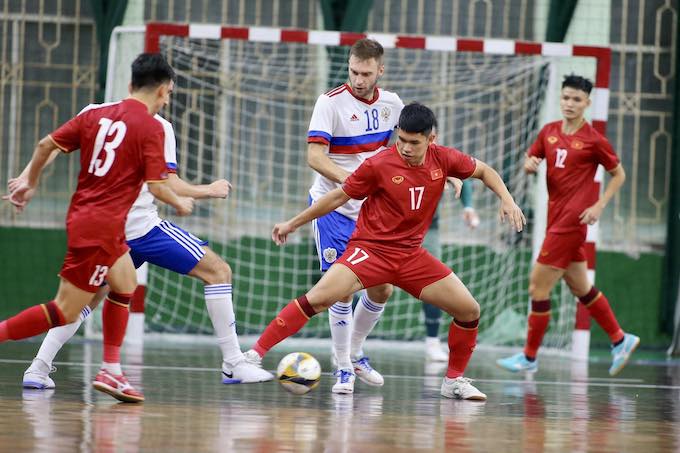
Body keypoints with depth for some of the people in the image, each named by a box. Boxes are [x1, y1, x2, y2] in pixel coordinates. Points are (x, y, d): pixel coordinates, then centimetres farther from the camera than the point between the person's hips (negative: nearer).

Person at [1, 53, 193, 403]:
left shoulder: (96, 114, 8)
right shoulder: (151, 128, -10)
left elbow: (46, 144, 7)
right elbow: (156, 186, -12)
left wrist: (30, 182, 21)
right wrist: (180, 204, 8)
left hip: (80, 214, 8)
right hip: (102, 226, -8)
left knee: (126, 284, 23)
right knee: (65, 312, -4)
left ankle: (111, 371, 21)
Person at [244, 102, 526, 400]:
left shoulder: (443, 159, -4)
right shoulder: (379, 165, -14)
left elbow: (483, 171, 14)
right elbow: (339, 197, -2)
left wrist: (506, 200, -1)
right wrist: (294, 223, 3)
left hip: (411, 255, 4)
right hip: (369, 249, -4)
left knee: (469, 310, -2)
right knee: (318, 298, -25)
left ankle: (454, 381, 18)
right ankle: (256, 354, -20)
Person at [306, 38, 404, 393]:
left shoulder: (390, 103, 1)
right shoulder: (331, 102, -15)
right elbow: (315, 156, -23)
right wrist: (350, 179, -39)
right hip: (333, 208, -5)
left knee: (381, 290, 5)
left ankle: (355, 353, 28)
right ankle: (343, 369, 3)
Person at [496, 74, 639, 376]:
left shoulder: (593, 140, -8)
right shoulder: (549, 132, 8)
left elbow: (618, 174, 1)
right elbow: (530, 161, 18)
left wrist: (599, 206, -9)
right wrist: (529, 164, -6)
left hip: (572, 219, -7)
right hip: (556, 217, 7)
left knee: (538, 286, -7)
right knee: (579, 287, 15)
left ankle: (529, 357, 3)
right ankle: (620, 340, 28)